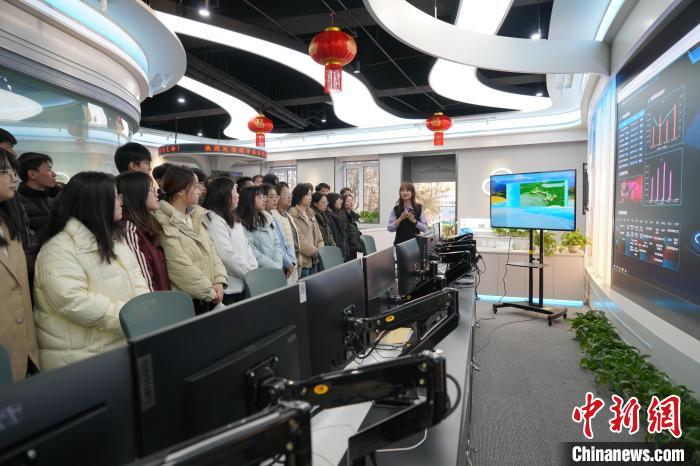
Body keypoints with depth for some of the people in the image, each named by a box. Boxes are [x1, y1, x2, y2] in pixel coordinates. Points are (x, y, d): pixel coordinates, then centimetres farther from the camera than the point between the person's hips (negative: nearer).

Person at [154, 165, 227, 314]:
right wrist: (210, 291, -14)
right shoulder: (164, 223, -15)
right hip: (186, 300, -7)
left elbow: (211, 250, 7)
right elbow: (180, 266, -19)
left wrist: (219, 282, -7)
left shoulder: (196, 216, 9)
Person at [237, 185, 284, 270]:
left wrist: (278, 264, -5)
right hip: (260, 270, -5)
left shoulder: (267, 220, 15)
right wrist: (274, 266, -12)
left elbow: (277, 244, 10)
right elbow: (253, 253, -12)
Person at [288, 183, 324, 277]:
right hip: (303, 262, -8)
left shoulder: (311, 215, 17)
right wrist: (316, 252, -12)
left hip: (314, 261, 8)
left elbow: (318, 237, 15)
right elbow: (299, 239, -17)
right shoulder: (293, 215, -9)